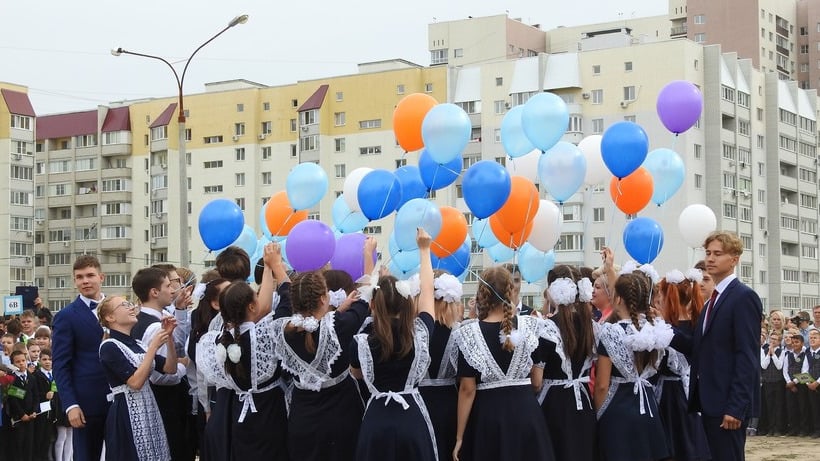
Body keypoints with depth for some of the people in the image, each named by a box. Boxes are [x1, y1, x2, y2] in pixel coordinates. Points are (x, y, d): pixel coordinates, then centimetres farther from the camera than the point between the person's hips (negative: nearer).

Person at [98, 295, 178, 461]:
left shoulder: (138, 344, 12)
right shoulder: (109, 346, -10)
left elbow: (170, 368, 10)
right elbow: (135, 382, -19)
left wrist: (169, 337, -1)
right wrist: (153, 346, -16)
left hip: (149, 411, 7)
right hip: (126, 414, -7)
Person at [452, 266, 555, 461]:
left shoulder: (469, 334, -8)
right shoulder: (530, 326, -2)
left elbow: (467, 389, -8)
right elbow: (537, 382, 3)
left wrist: (459, 437, -2)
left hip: (487, 415, -2)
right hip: (526, 412, 2)